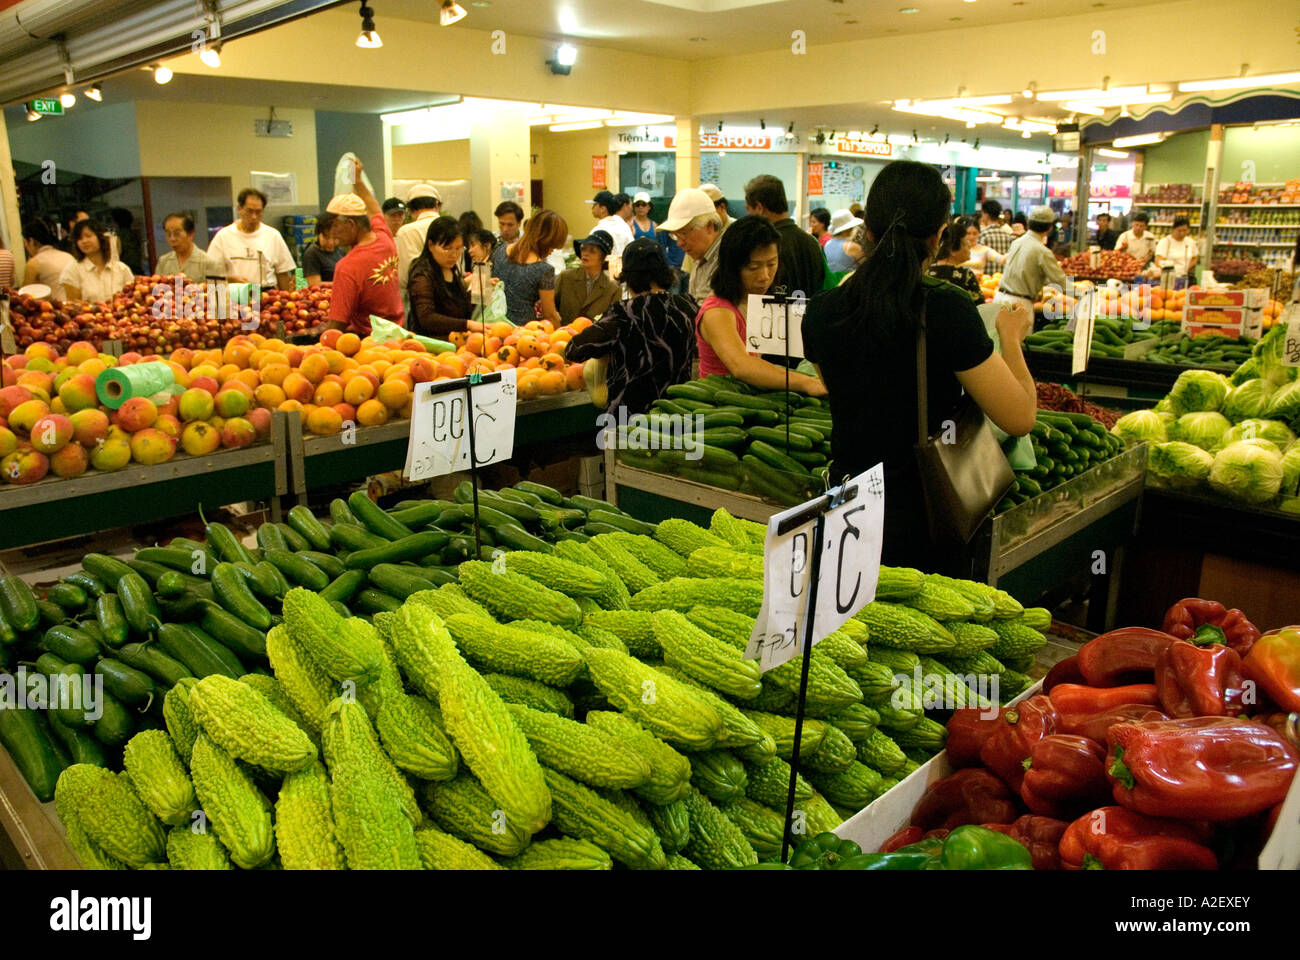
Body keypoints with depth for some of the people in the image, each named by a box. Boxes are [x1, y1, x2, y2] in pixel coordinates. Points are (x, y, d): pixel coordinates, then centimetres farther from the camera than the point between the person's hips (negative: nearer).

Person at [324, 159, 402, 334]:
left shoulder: (347, 267, -22)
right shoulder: (385, 238, 0)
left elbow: (336, 324, -20)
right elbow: (375, 211, 26)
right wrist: (358, 180, 37)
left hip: (366, 336, -8)